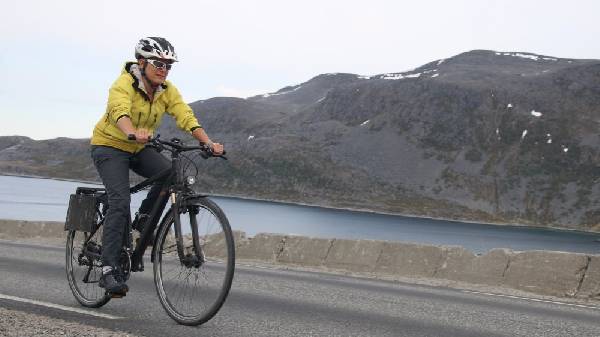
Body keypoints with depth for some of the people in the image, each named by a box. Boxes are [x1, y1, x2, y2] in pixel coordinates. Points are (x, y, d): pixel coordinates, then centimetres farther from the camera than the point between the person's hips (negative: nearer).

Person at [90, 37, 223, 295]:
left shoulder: (167, 90, -7)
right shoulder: (124, 84, -23)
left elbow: (186, 117, -19)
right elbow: (119, 111, -43)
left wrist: (208, 143, -36)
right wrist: (133, 133, -65)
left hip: (139, 148, 5)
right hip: (110, 145, -5)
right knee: (120, 201, -22)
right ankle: (109, 270, -19)